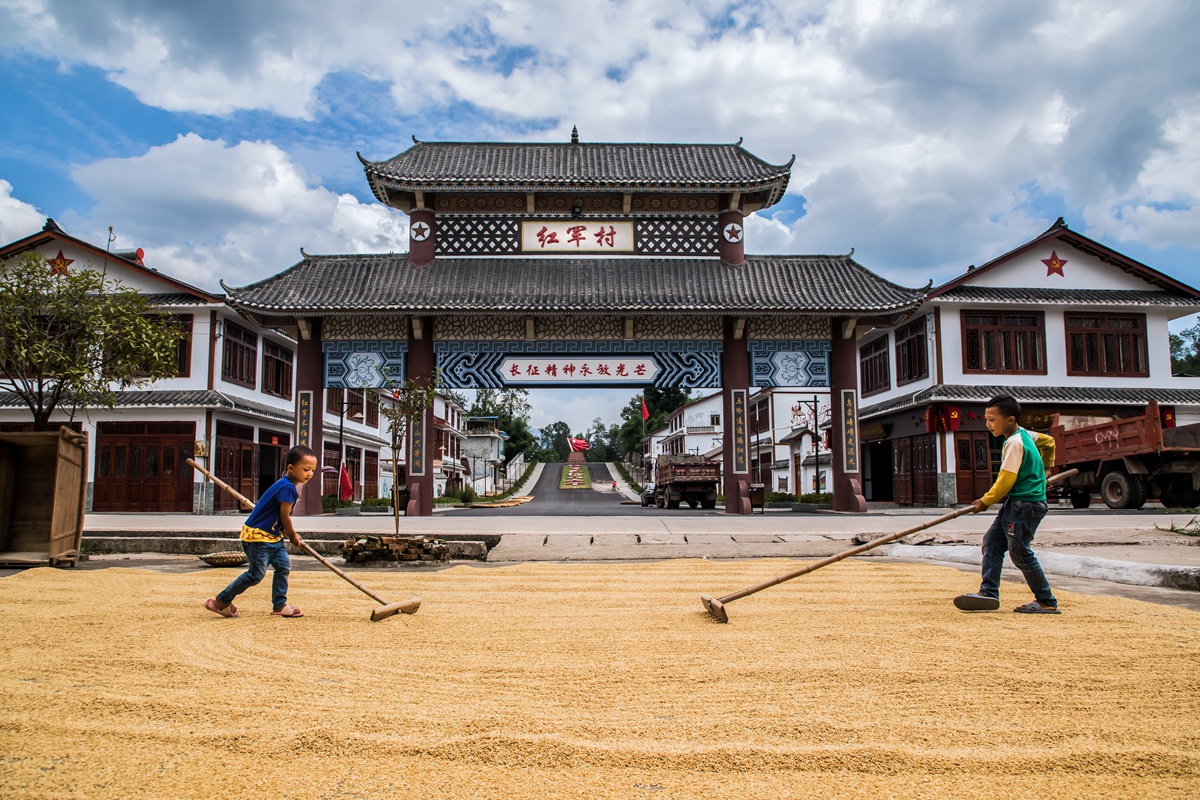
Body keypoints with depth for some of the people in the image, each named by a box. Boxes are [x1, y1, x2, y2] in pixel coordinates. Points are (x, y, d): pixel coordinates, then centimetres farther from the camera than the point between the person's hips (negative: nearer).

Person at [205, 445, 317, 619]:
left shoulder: (288, 486, 8)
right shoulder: (288, 488, -23)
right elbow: (285, 517, -17)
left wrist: (288, 533, 7)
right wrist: (293, 535, 0)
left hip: (273, 536, 10)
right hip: (257, 535, -10)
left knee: (283, 566, 8)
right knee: (256, 574, -5)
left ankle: (279, 605, 17)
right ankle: (221, 601, 8)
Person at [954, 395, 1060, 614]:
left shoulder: (1014, 443, -18)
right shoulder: (1025, 434, 11)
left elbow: (1006, 480, -18)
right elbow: (1048, 441, 30)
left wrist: (986, 501, -6)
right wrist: (1044, 466, 40)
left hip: (1026, 504, -10)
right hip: (1015, 503, 10)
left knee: (1019, 552, -5)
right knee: (992, 541, 4)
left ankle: (1047, 602, 6)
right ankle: (989, 592, 1)